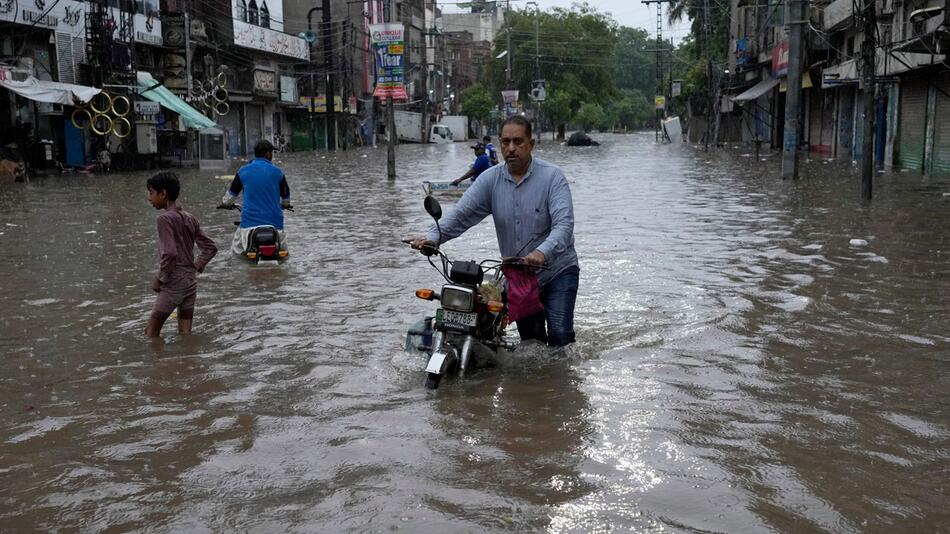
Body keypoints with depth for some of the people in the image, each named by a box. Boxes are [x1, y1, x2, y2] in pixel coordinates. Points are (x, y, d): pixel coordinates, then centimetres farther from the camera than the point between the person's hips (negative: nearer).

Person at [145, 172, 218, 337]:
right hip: (191, 281, 8)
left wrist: (159, 279, -12)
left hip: (174, 283, -7)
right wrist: (195, 268, 11)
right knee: (185, 333, 11)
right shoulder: (190, 218, 9)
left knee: (151, 333, 0)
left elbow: (169, 254, -23)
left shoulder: (164, 218, -13)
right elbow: (210, 248, 11)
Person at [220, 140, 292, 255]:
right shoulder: (277, 172, 4)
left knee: (237, 250, 15)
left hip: (249, 221, 0)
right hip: (274, 222, 1)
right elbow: (285, 195, 20)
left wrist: (225, 203, 40)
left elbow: (232, 193, 17)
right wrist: (285, 204, 44)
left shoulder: (243, 171, 3)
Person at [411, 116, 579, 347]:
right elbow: (461, 214, -10)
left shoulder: (552, 176, -13)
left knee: (560, 335, -14)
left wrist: (542, 252, -44)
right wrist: (432, 237, -29)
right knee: (530, 339, 13)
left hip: (557, 270, -4)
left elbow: (564, 223, -25)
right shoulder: (491, 178, -1)